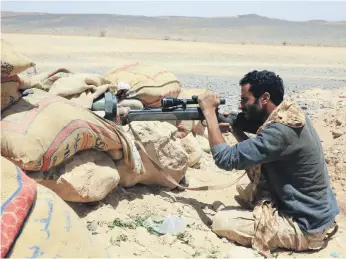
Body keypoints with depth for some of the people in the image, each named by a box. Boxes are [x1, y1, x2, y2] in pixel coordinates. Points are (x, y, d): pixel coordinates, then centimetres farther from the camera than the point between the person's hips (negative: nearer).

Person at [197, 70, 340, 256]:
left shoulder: (281, 130, -28)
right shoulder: (290, 115, 2)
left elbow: (226, 159, -27)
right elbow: (254, 152, 12)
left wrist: (209, 112, -19)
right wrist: (236, 130, -2)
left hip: (304, 226, -9)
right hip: (312, 211, 9)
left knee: (220, 222, -10)